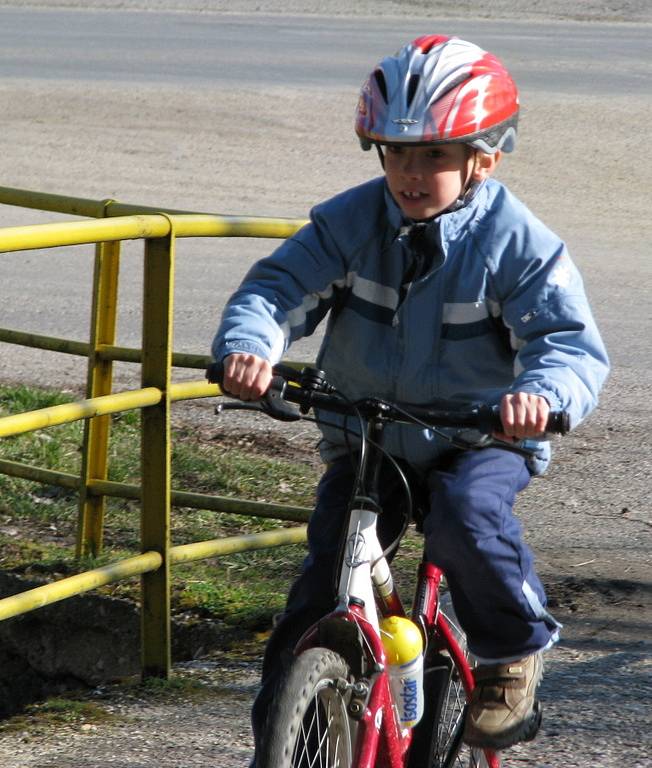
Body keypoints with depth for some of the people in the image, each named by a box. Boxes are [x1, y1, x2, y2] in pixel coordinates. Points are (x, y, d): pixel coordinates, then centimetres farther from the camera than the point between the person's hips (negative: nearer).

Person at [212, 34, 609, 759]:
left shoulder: (517, 242, -16)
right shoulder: (351, 222, -8)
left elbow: (571, 340, -24)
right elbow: (279, 286, -15)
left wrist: (541, 394, -48)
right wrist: (248, 345, -39)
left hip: (480, 439, -3)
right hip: (366, 439, 3)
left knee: (467, 515, -33)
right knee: (324, 573, -6)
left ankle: (511, 658, -9)